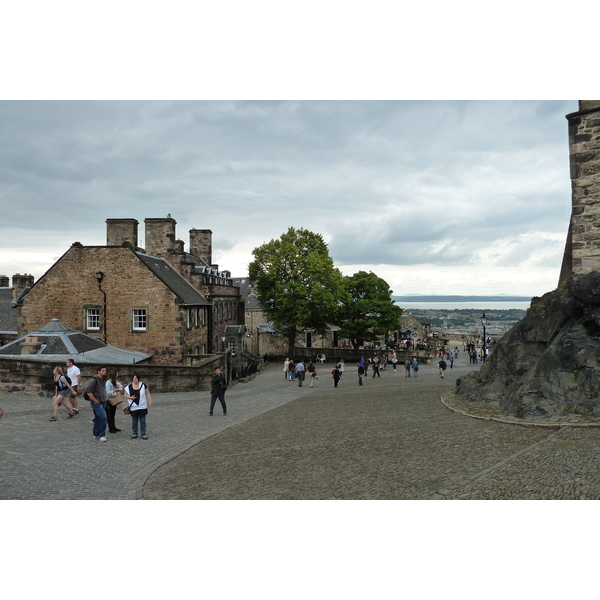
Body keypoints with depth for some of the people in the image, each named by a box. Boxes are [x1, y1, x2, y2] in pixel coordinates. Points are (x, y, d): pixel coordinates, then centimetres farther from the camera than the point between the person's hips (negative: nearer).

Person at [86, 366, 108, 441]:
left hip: (103, 402, 8)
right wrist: (95, 400, -16)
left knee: (98, 418, 14)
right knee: (103, 417, -14)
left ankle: (95, 434, 25)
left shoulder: (103, 379, 11)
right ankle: (101, 435, -5)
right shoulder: (94, 380, -15)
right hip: (96, 403, -8)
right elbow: (88, 391, -18)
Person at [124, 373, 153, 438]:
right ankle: (134, 434, 21)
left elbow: (147, 394, 3)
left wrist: (149, 401, -2)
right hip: (133, 407, 1)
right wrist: (130, 397, -14)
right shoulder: (129, 387, 1)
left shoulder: (143, 385, -1)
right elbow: (126, 395, 5)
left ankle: (143, 434, 9)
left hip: (142, 406, -1)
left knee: (142, 421, 3)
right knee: (134, 421, 9)